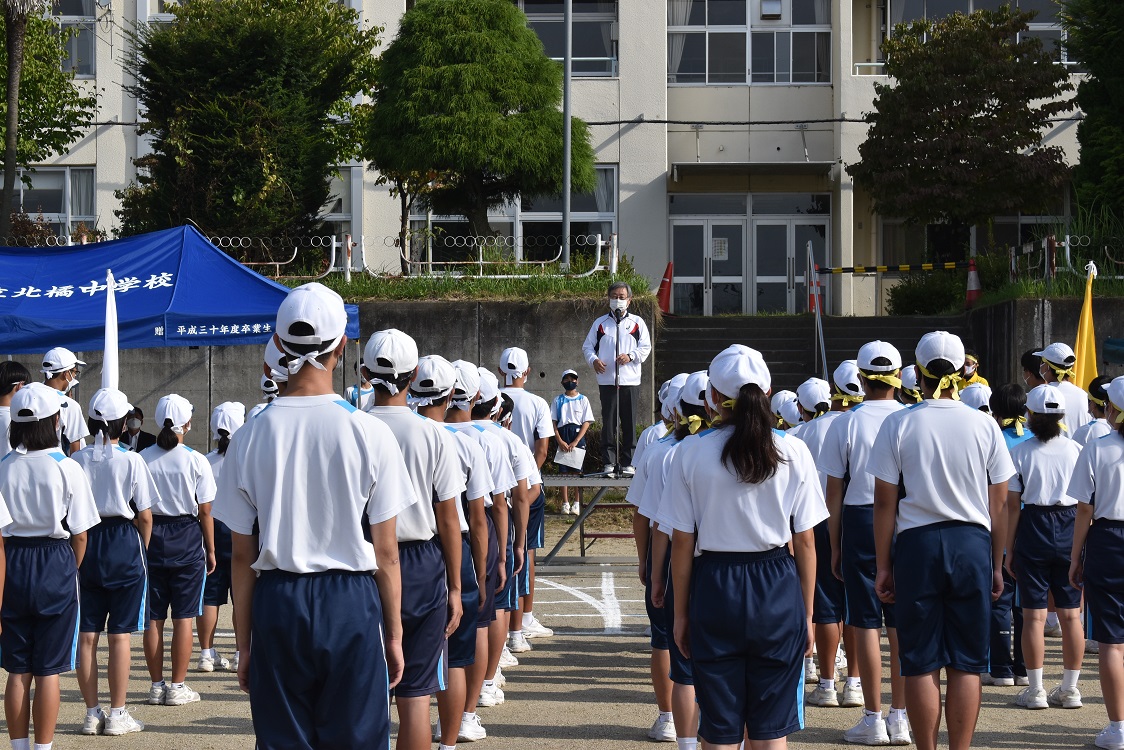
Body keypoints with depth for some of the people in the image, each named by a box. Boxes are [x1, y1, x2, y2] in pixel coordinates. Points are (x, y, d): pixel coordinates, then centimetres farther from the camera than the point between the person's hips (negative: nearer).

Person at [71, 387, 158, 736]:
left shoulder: (77, 461, 0)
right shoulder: (131, 461, -8)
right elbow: (144, 516, -6)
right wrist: (141, 550, 9)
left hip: (86, 545, 3)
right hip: (124, 544, -3)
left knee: (87, 634, 7)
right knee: (120, 634, 2)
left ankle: (92, 713, 10)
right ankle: (117, 714, 4)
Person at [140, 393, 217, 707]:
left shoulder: (142, 459, -2)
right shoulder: (196, 461, -8)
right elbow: (204, 511, -5)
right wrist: (211, 551, 5)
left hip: (151, 540, 2)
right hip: (187, 541, -2)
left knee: (153, 617, 7)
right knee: (183, 617, 3)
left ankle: (156, 686, 11)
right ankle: (177, 686, 3)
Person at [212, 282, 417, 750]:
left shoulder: (250, 438, -3)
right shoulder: (369, 434, -7)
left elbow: (242, 557, 1)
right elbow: (386, 553, -3)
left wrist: (244, 642, 10)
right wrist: (394, 632, 8)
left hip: (277, 604, 2)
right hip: (351, 604, -1)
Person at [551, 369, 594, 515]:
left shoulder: (583, 400, 5)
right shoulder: (557, 400, 8)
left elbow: (586, 423, 0)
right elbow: (553, 422, 5)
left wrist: (575, 442, -10)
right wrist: (560, 441, -8)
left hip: (578, 436, -1)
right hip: (562, 436, 1)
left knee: (577, 470, -3)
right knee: (563, 471, -1)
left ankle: (577, 503, 1)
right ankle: (565, 503, 3)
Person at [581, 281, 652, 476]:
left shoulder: (637, 322, 10)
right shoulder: (600, 323, 13)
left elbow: (646, 347, 7)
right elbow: (588, 346, 13)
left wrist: (631, 356, -11)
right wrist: (593, 360, -7)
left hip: (630, 381, 0)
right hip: (607, 380, 0)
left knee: (629, 423, 0)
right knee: (608, 422, -3)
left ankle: (628, 463, 4)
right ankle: (609, 462, 0)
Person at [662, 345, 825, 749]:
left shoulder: (692, 453, -4)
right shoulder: (793, 453, -3)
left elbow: (682, 543, -2)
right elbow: (805, 541, 0)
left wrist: (681, 612, 7)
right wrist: (806, 613, 9)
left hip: (714, 588, 0)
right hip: (777, 588, 1)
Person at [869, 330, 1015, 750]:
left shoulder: (898, 425, -4)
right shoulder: (984, 426, 1)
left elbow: (885, 503, -2)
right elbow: (999, 505, 4)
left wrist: (883, 565, 5)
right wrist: (997, 564, 14)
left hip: (917, 543, -1)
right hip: (972, 543, 1)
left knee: (921, 664, 4)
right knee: (966, 663, 6)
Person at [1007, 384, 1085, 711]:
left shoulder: (1019, 453, -6)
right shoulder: (1076, 450, -1)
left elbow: (1012, 505, -5)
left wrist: (1009, 549, 2)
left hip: (1033, 528, -2)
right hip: (1070, 529, 2)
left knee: (1033, 615, 2)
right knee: (1070, 614, 8)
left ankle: (1035, 690, 3)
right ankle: (1070, 689, 11)